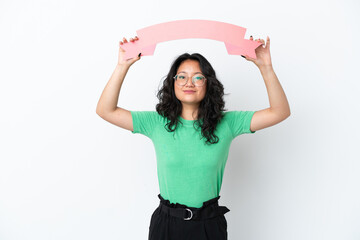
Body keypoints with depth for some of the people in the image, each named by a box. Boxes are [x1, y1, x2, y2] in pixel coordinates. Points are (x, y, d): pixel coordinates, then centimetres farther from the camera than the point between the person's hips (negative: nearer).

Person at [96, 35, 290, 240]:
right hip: (166, 223, 0)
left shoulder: (226, 123, -5)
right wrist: (123, 66, -17)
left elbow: (280, 112, -9)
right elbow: (106, 111, -7)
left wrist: (265, 67, -20)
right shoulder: (158, 123, -4)